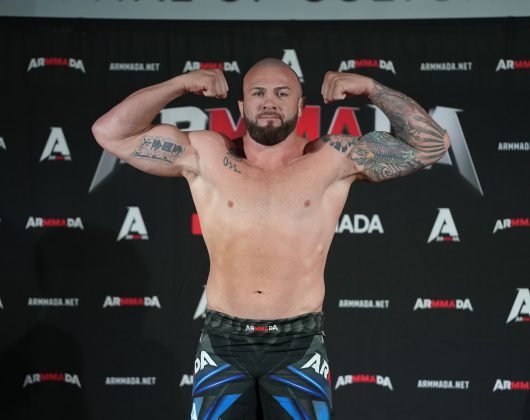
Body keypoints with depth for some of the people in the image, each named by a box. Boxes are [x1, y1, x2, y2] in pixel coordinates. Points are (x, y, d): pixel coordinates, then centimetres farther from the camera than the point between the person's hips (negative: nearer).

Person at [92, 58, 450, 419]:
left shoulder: (334, 159, 4)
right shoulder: (205, 156, 6)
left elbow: (432, 143, 3)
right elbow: (110, 132, 6)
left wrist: (370, 88, -1)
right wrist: (181, 84, 2)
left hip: (299, 345, -1)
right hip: (222, 343, 1)